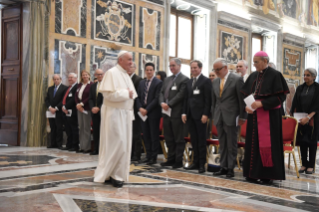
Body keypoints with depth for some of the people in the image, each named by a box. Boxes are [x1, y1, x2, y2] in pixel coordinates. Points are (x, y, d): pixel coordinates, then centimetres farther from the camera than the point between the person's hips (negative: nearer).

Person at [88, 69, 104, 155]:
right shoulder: (93, 86, 17)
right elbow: (90, 99, 12)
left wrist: (99, 108, -13)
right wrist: (92, 108, -6)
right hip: (94, 112, 6)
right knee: (95, 131, 7)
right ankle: (96, 149, 12)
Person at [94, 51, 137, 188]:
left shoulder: (126, 75, 16)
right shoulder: (112, 73, -10)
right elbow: (109, 94, -20)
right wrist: (126, 93, -14)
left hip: (125, 114, 9)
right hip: (114, 113, -8)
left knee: (124, 144, 8)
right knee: (117, 144, -8)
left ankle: (117, 174, 16)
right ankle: (109, 174, 4)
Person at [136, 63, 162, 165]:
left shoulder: (158, 83, -5)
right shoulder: (142, 83, 14)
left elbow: (157, 98, -12)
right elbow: (138, 97, 12)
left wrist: (147, 109, -14)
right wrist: (140, 108, -5)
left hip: (153, 113, -6)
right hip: (143, 112, 6)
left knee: (154, 136, 1)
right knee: (146, 136, 9)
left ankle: (154, 157, 7)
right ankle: (148, 155, 17)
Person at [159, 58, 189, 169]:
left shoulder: (184, 79, -6)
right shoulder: (167, 79, 18)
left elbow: (181, 95, -15)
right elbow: (161, 93, 15)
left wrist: (169, 104, -16)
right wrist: (162, 103, -4)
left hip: (177, 113, -7)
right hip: (166, 112, 8)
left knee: (179, 139, 0)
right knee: (168, 138, 12)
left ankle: (178, 161, 7)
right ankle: (171, 159, 21)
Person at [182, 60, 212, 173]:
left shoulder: (206, 81, -4)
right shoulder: (189, 82, 17)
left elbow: (208, 99, -10)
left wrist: (205, 114, -16)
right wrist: (184, 113, 8)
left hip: (200, 115, -6)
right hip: (190, 115, 7)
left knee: (201, 140, -1)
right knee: (194, 140, 9)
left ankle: (202, 164, 4)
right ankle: (196, 162, 16)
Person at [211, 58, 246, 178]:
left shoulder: (237, 80, -6)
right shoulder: (215, 82, 12)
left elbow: (242, 99, -6)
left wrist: (242, 117, -7)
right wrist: (213, 116, 13)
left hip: (231, 118, -6)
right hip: (219, 118, 6)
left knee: (231, 144, 0)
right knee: (222, 144, 11)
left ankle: (230, 168, 8)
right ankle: (223, 167, 18)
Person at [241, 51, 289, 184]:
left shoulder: (275, 75, -6)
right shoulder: (253, 76, 11)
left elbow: (281, 96, -11)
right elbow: (245, 94, 14)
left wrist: (262, 103, -20)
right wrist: (246, 106, -6)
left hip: (269, 115, -6)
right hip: (254, 115, 6)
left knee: (267, 143, -4)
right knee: (253, 143, 7)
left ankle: (268, 175, 6)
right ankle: (254, 173, 15)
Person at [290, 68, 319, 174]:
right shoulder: (300, 88, 8)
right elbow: (295, 104, 7)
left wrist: (308, 117, -19)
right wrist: (291, 115, -3)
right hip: (301, 118, 3)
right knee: (302, 141, 4)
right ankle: (304, 164, 13)